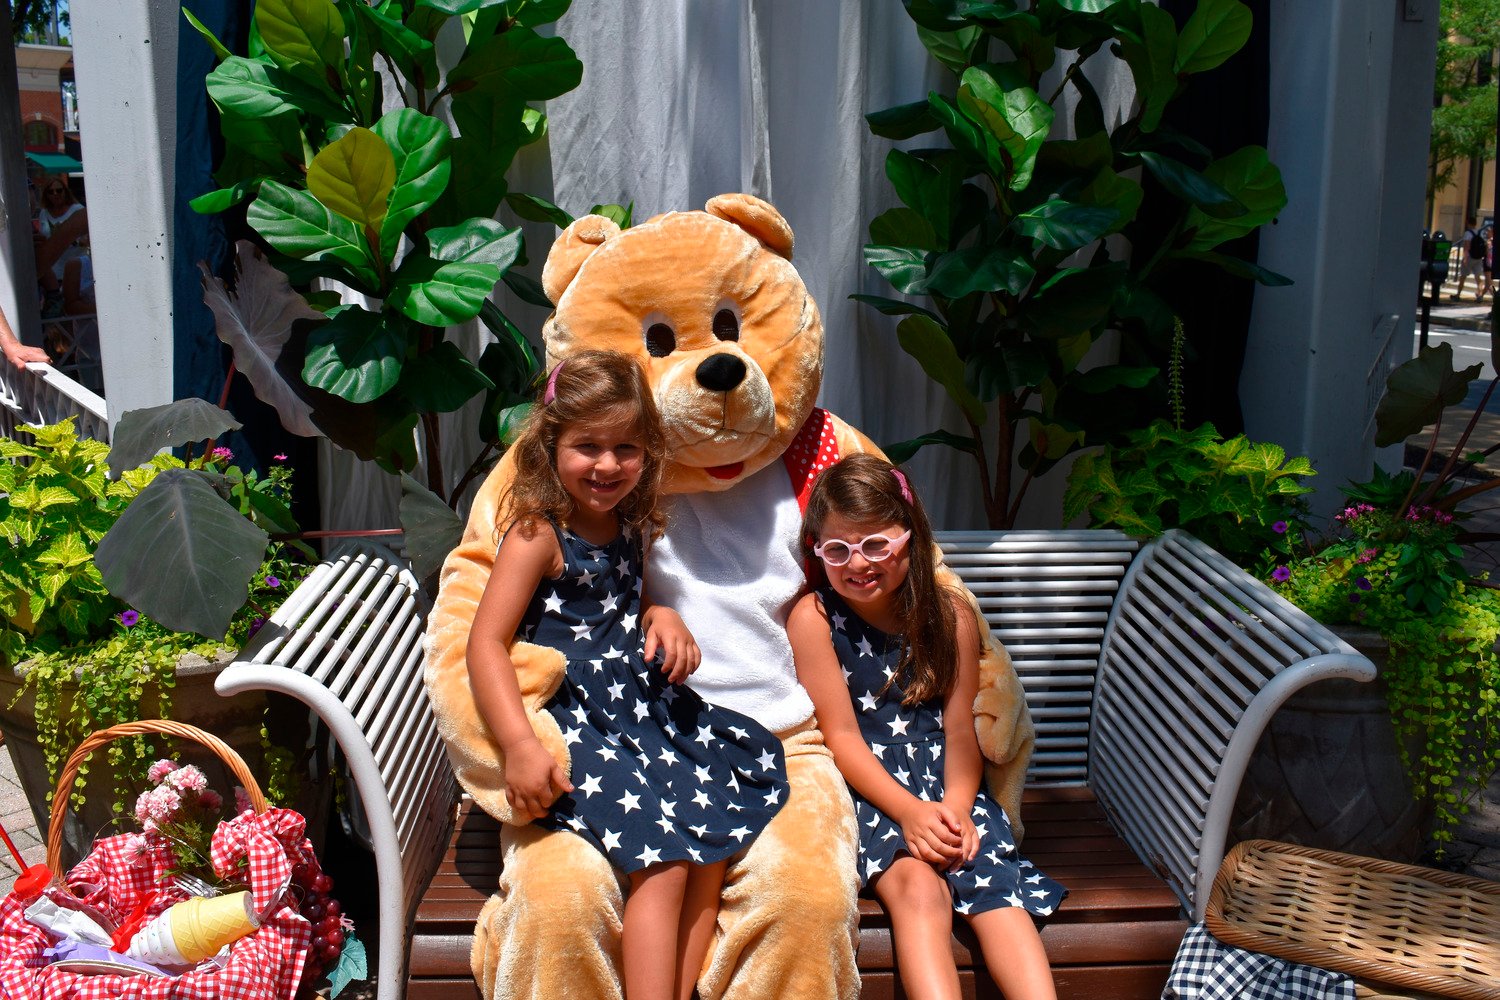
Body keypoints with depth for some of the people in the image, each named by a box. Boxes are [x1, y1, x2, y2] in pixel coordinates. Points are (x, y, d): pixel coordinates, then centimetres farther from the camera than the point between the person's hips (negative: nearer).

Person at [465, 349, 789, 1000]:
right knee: (662, 856, -20)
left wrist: (661, 617, 5)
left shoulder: (629, 525, 11)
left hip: (644, 702, 8)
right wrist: (520, 745, -29)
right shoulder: (538, 535, -10)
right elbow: (487, 643, -18)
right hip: (575, 721, -8)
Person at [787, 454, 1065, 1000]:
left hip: (944, 786, 3)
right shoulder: (815, 618, -6)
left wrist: (955, 804, -17)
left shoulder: (949, 615, 3)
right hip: (868, 788, -3)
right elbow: (842, 737, -8)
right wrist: (910, 811, -19)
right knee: (917, 883, -28)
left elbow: (959, 730, 2)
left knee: (995, 882, -22)